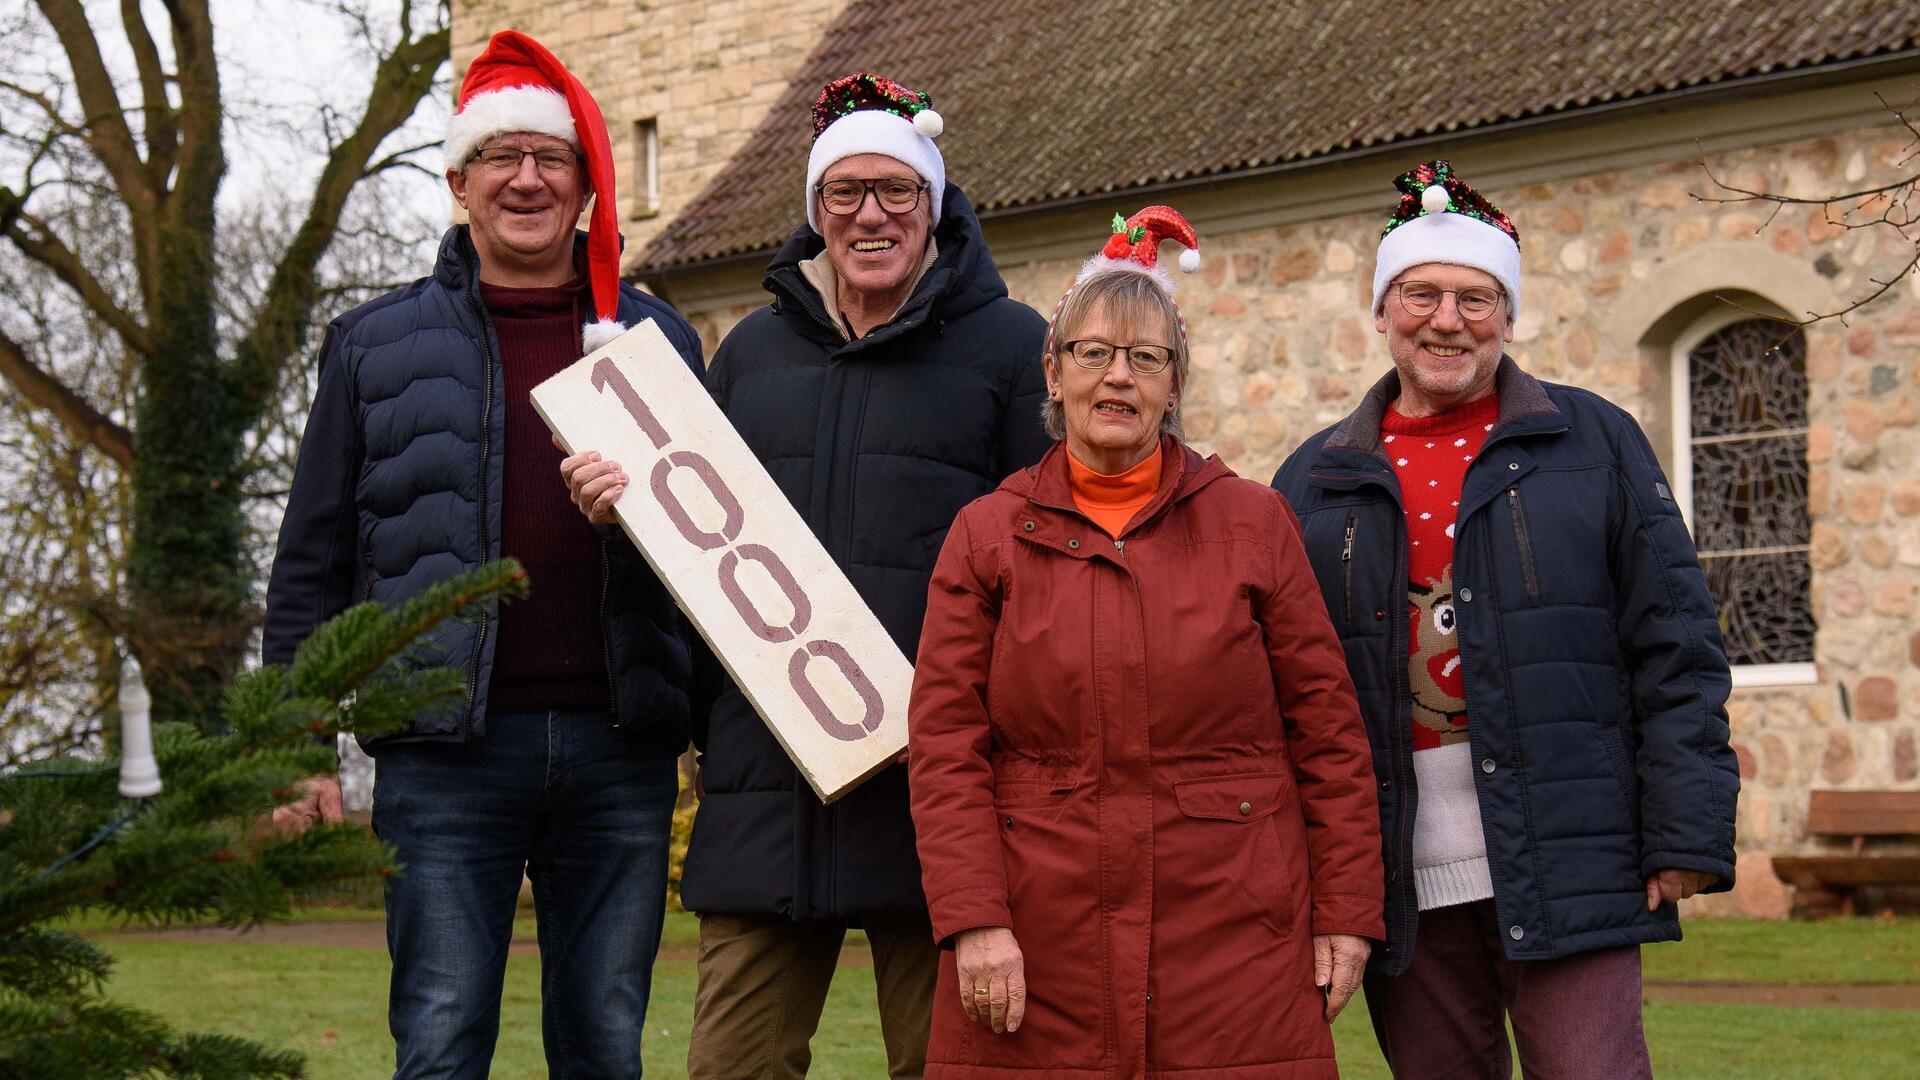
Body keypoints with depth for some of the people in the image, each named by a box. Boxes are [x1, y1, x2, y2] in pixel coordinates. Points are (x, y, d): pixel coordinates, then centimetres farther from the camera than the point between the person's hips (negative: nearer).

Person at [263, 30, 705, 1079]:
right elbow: (313, 557, 8)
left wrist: (716, 730, -3)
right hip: (448, 755, -1)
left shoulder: (655, 338, 12)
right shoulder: (378, 344, 9)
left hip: (618, 751, 2)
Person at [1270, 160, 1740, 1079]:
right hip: (1399, 881, 2)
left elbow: (1674, 648, 2)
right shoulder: (1315, 482, 13)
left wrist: (1686, 832, -6)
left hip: (1563, 862, -2)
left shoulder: (1594, 443, 7)